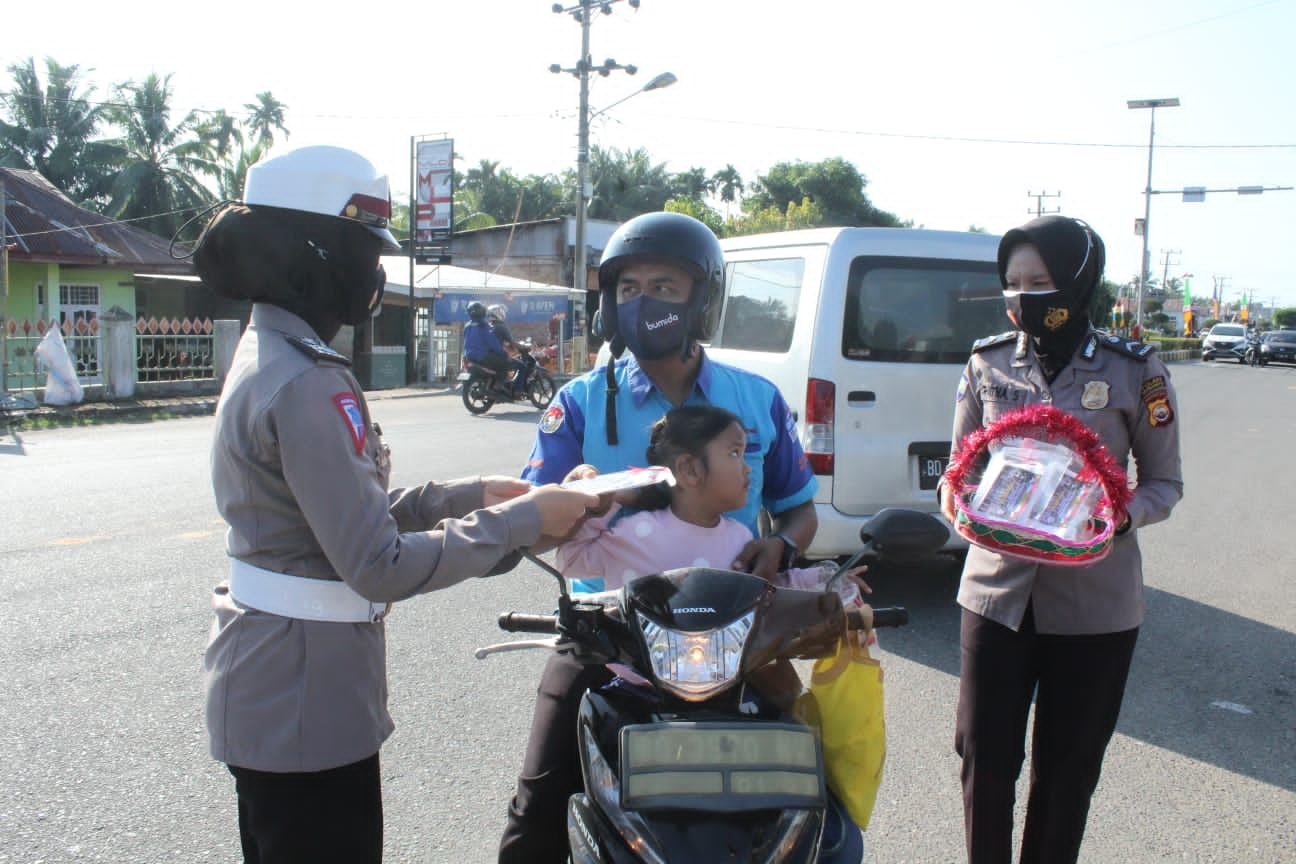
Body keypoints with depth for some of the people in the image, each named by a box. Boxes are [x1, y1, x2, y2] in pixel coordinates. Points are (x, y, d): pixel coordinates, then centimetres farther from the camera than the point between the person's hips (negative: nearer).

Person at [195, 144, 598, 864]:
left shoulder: (268, 354, 8)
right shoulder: (305, 386, -24)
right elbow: (381, 567, -26)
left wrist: (468, 494, 5)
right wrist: (521, 520, -18)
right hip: (305, 712, -10)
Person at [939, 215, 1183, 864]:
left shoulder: (1133, 370, -3)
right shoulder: (988, 363, 3)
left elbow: (1164, 483, 3)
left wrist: (1122, 515, -18)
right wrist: (960, 502, -13)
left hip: (1093, 600, -1)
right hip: (997, 589, 2)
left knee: (1068, 766, 12)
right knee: (985, 755, 6)